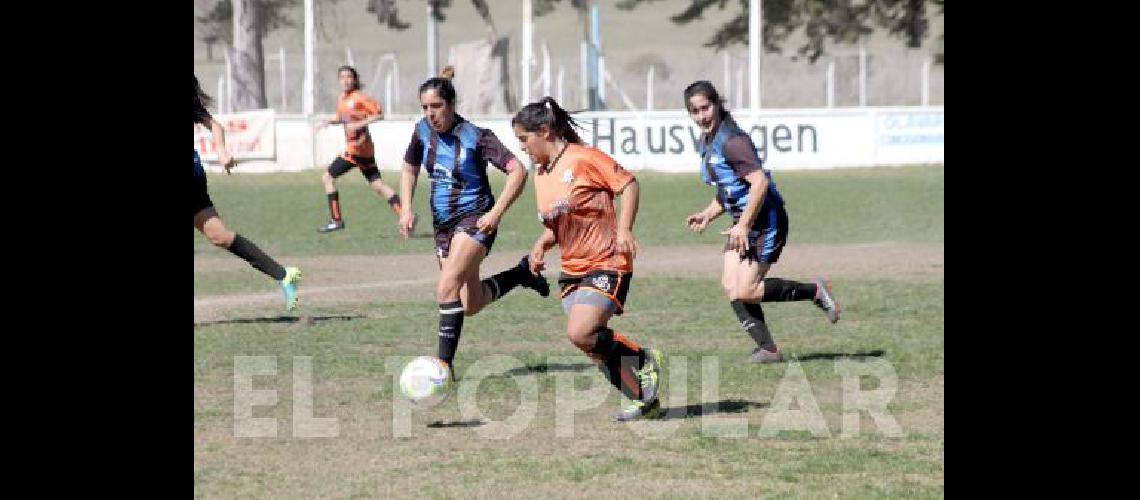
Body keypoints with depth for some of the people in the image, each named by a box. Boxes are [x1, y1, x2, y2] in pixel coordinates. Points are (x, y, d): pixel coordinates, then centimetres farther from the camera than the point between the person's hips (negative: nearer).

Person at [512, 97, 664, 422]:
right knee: (598, 348, 3)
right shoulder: (541, 174, 11)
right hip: (572, 270, 8)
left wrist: (624, 229, -20)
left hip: (606, 264, -8)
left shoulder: (582, 158, -13)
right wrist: (542, 245, 1)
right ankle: (644, 400, 16)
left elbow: (629, 184, -11)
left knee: (580, 334, -23)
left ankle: (644, 360, -2)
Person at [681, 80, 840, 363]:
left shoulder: (732, 141, -20)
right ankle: (768, 349, 2)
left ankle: (816, 292, 2)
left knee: (744, 291, -12)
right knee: (730, 285, -2)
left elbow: (760, 182, -28)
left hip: (765, 221, -10)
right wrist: (708, 215, 11)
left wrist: (743, 225, -27)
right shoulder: (707, 144, 12)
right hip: (743, 223, 10)